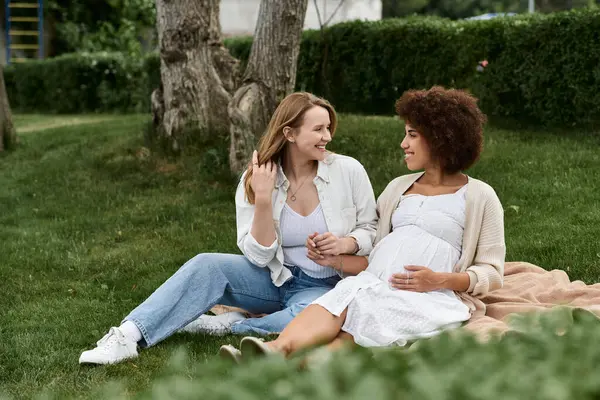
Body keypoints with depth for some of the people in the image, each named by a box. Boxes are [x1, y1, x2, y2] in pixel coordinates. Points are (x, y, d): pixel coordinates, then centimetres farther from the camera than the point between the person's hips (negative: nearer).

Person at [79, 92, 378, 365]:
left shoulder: (349, 171, -10)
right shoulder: (254, 181, -7)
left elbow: (372, 230, 2)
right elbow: (258, 256, -11)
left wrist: (347, 243, -20)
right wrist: (263, 199, -23)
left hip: (323, 286, -2)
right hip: (273, 278, 2)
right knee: (206, 266, -25)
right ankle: (127, 338, -30)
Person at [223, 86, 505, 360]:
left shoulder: (479, 197, 12)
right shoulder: (398, 187, 27)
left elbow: (492, 273, 6)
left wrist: (441, 280, -11)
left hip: (431, 299, -4)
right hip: (373, 284, 4)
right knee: (348, 292, -33)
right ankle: (277, 349, -58)